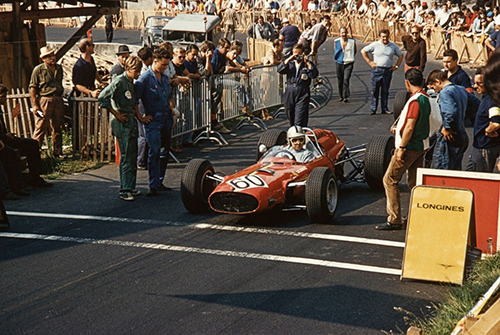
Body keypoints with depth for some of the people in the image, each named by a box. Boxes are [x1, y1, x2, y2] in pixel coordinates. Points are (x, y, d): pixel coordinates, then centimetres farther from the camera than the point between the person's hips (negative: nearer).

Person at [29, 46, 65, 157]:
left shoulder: (59, 68, 12)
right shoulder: (38, 69, -6)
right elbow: (32, 88, -6)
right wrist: (35, 105, -11)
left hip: (58, 100, 6)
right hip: (44, 100, -5)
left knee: (57, 127, 10)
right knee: (40, 128, -6)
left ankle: (57, 151, 19)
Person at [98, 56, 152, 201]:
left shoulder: (131, 83, 12)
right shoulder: (119, 81, -14)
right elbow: (102, 98, -18)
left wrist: (140, 117, 10)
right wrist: (116, 114, -13)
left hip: (131, 121, 9)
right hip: (122, 123, -9)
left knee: (132, 155, 12)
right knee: (127, 156, -9)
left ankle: (129, 187, 21)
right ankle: (125, 190, -5)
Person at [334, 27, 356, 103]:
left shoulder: (352, 41, -2)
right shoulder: (336, 42, 2)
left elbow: (355, 51, 13)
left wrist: (349, 57, 8)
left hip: (349, 63, -2)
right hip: (339, 63, 2)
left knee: (346, 79, -15)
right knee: (340, 80, 8)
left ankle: (345, 96, -17)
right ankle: (341, 96, 22)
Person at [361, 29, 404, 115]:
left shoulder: (393, 46, 6)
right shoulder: (375, 45, 0)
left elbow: (401, 55, 17)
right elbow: (363, 51, 6)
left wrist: (396, 66, 7)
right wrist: (369, 62, 1)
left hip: (388, 70, 2)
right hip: (377, 70, -2)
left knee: (385, 91, 7)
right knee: (375, 90, 0)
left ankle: (385, 109, 14)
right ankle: (373, 109, 5)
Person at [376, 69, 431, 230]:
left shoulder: (415, 100, -19)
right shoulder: (425, 98, 10)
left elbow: (410, 127, -23)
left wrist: (401, 147, -18)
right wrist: (398, 129, 29)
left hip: (410, 147, -9)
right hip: (421, 146, 9)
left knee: (390, 180, -3)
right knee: (415, 182, 14)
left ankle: (394, 220, -2)